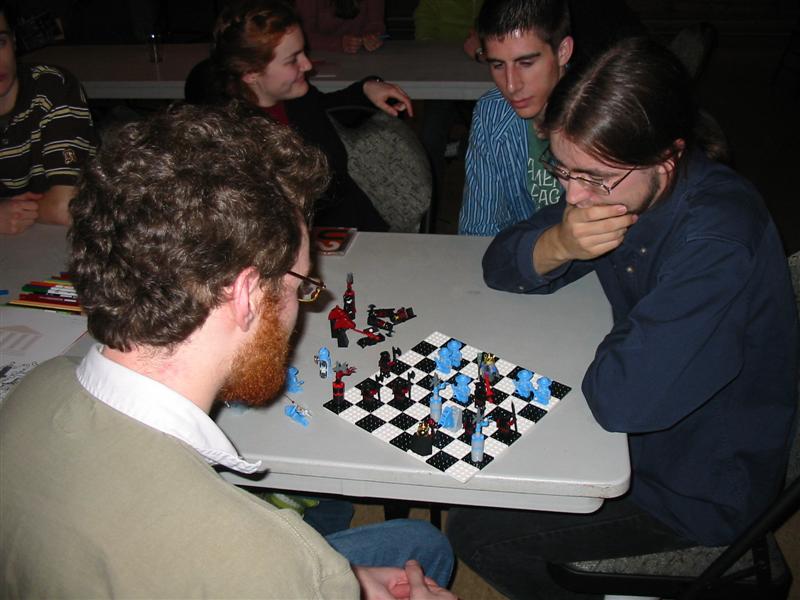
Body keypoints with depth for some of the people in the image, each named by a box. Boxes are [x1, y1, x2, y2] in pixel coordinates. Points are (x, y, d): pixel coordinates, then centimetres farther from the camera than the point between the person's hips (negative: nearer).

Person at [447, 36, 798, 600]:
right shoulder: (617, 187, -9)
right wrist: (560, 243, -26)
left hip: (699, 487, -7)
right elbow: (501, 266, -4)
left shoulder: (717, 241, -34)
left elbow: (624, 398, -38)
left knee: (474, 530, -8)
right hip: (643, 427, 8)